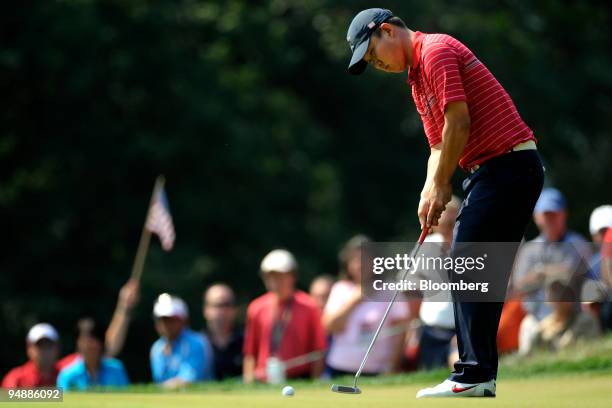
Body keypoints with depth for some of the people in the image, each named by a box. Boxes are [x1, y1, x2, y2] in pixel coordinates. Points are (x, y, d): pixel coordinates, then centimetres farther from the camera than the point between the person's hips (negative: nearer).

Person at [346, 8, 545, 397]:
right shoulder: (418, 78, 22)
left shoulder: (436, 51, -10)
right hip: (492, 171, 10)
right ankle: (479, 374, 10)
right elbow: (440, 145, 23)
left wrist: (440, 186, -8)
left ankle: (474, 374, -13)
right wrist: (431, 192, 6)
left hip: (507, 165, -10)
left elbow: (459, 122, -17)